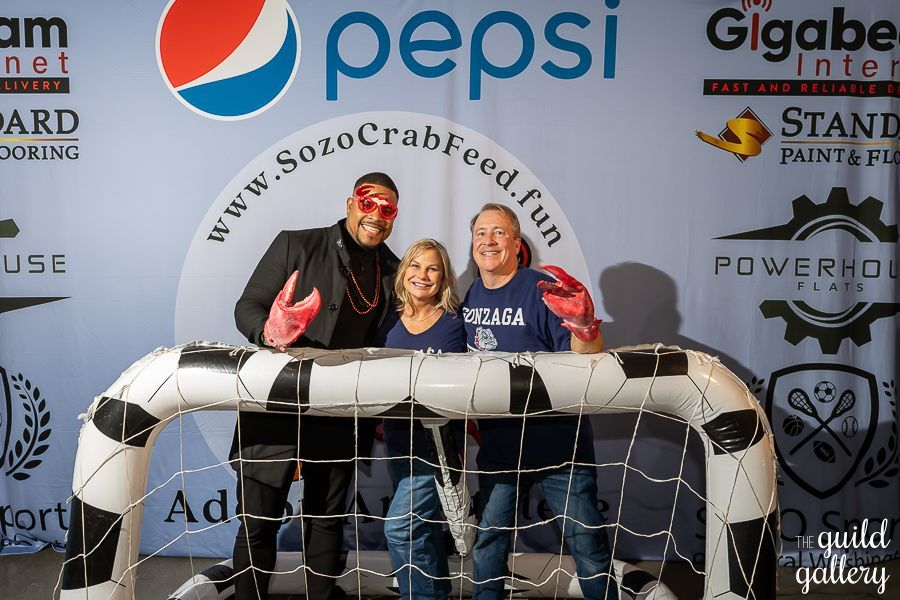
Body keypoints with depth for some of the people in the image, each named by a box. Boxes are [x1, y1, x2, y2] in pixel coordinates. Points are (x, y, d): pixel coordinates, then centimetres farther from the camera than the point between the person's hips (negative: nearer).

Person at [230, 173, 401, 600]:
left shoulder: (393, 272, 9)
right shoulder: (296, 245, -2)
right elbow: (247, 307, -5)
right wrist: (270, 333, -27)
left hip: (342, 417, 3)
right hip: (277, 408, -3)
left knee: (327, 521, 14)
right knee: (258, 524, 2)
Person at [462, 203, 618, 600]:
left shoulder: (540, 291, -14)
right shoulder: (471, 295, 5)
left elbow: (586, 362, -20)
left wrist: (584, 326, -40)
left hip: (558, 443, -5)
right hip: (497, 443, 6)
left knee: (587, 544, 5)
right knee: (488, 540, 18)